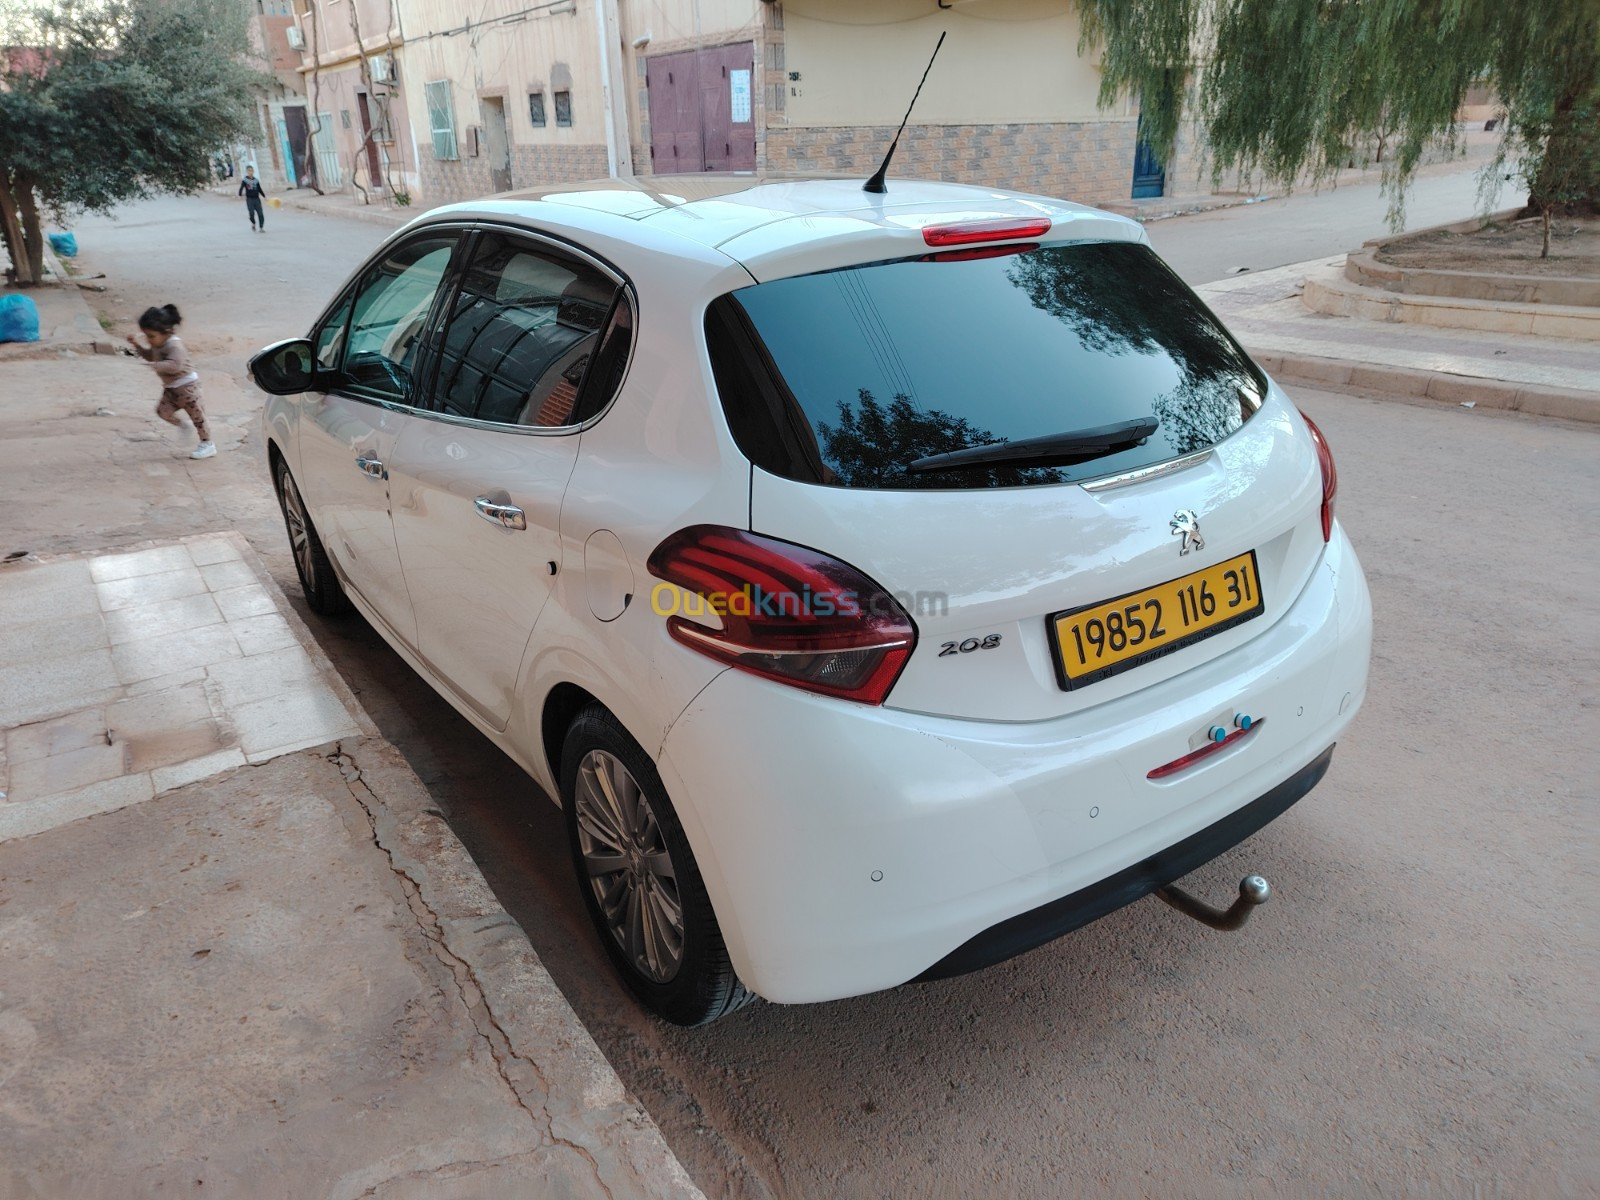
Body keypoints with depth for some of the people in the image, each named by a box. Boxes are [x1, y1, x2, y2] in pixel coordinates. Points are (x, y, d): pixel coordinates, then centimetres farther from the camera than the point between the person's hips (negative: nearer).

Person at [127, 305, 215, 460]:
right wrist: (137, 346, 11)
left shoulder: (174, 345, -24)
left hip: (186, 384, -9)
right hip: (170, 387, 9)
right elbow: (150, 355, 24)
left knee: (196, 413, 0)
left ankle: (207, 444, 8)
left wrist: (157, 365, -44)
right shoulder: (157, 344, 5)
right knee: (163, 410, -3)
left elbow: (175, 365, -36)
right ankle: (182, 426, 23)